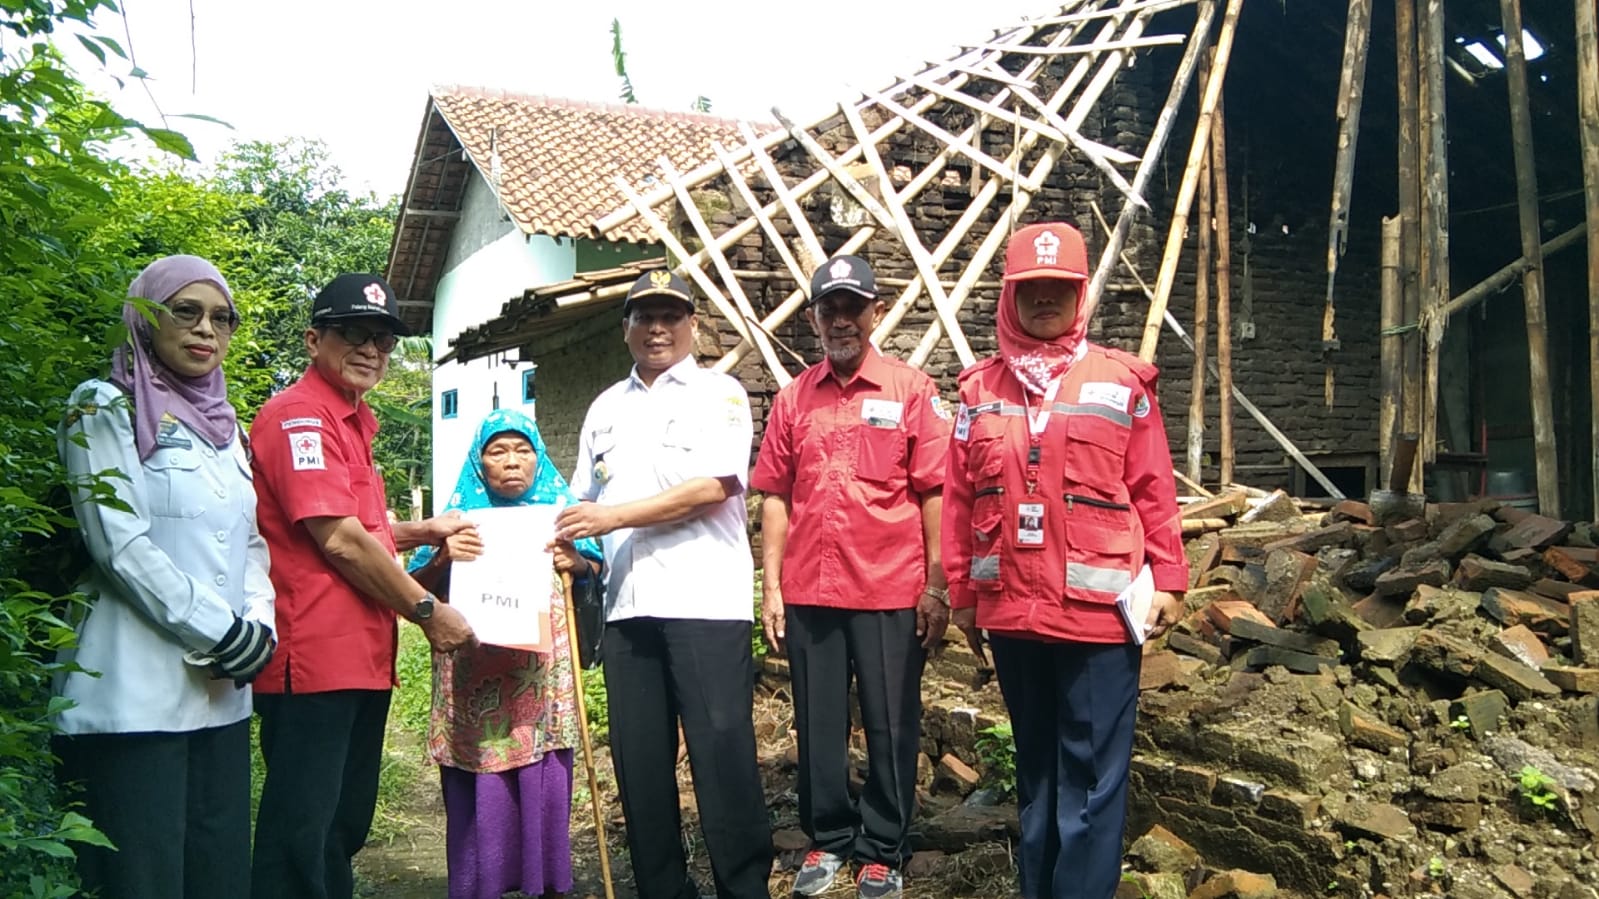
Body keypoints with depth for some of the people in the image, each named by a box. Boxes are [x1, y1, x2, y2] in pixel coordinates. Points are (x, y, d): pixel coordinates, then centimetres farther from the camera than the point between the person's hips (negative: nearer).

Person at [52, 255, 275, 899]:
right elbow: (121, 544, -12)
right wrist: (225, 635, -13)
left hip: (221, 692, 6)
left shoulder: (225, 426, 19)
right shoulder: (106, 408, -1)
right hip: (135, 693, -6)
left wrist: (258, 627, -1)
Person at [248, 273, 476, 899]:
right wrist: (427, 611, -9)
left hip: (361, 656, 10)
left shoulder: (351, 422, 20)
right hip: (315, 657, -10)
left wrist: (424, 531, 14)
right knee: (303, 831, -2)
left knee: (345, 825, 18)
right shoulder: (301, 414, -11)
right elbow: (339, 541, -18)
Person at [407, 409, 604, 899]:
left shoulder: (558, 508, 11)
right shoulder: (461, 513, 7)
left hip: (543, 678, 1)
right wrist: (443, 558, -16)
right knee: (480, 795, -1)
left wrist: (576, 562, -8)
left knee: (546, 784, 2)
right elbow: (415, 590, 4)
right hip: (475, 682, -1)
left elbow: (599, 573, 14)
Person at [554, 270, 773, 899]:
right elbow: (586, 498, 25)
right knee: (639, 758, 8)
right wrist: (571, 545, 4)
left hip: (705, 601, -5)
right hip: (628, 605, 5)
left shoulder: (719, 394, 3)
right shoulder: (605, 408, 20)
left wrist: (614, 517, -14)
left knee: (722, 753, -5)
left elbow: (712, 487, -10)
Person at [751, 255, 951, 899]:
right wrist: (771, 586, 3)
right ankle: (828, 839, 28)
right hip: (808, 593, 3)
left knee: (891, 726, 7)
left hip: (891, 593, -2)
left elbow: (934, 494, -3)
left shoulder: (911, 391, 0)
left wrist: (937, 587, -6)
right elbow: (775, 497, 8)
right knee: (818, 724, 11)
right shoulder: (794, 398, 8)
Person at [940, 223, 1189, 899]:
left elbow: (1153, 490, 0)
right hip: (1010, 613, 3)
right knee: (1035, 767, 17)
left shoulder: (1122, 381, 0)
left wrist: (1169, 581, -2)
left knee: (1091, 776, 1)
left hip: (1098, 611, -3)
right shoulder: (981, 389, 7)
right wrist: (962, 594, 7)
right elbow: (959, 501, 8)